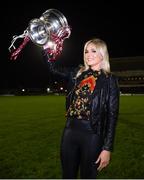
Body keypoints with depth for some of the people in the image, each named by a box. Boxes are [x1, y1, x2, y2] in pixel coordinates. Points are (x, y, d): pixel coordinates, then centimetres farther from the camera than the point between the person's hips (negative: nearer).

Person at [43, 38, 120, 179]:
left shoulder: (110, 80, -5)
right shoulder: (78, 73, 8)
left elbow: (112, 115, -7)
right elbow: (54, 69, 14)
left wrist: (107, 148, -11)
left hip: (92, 135, -4)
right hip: (70, 131, 4)